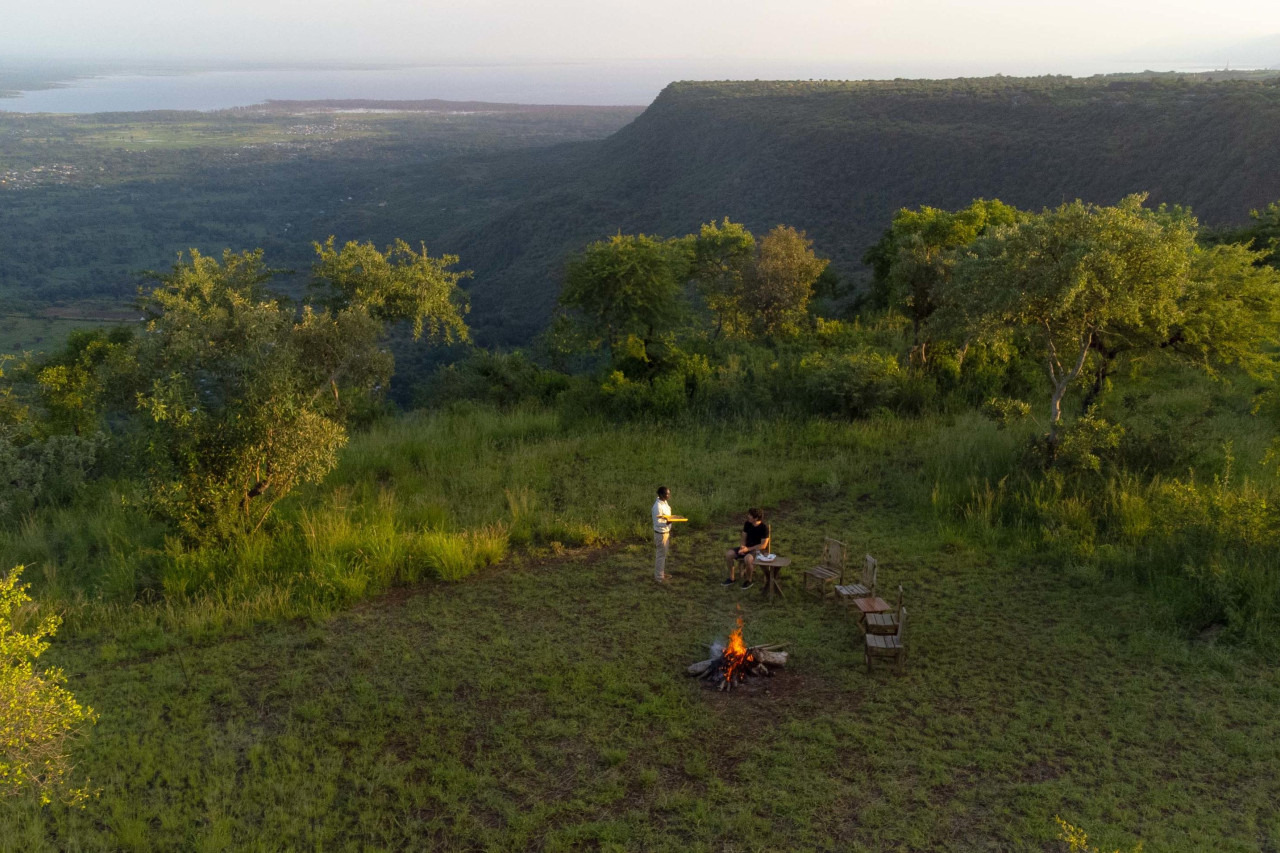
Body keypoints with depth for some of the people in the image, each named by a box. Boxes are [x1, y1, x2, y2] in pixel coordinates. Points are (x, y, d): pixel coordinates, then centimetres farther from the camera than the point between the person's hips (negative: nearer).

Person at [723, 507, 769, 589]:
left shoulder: (764, 527, -18)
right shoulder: (747, 524, 0)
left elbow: (763, 545, -18)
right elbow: (744, 538, 10)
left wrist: (748, 549, -22)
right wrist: (742, 547, -11)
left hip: (758, 550, -6)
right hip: (747, 547, 7)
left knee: (747, 559, -38)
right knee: (728, 554, -13)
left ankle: (748, 580, -13)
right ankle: (731, 578, 2)